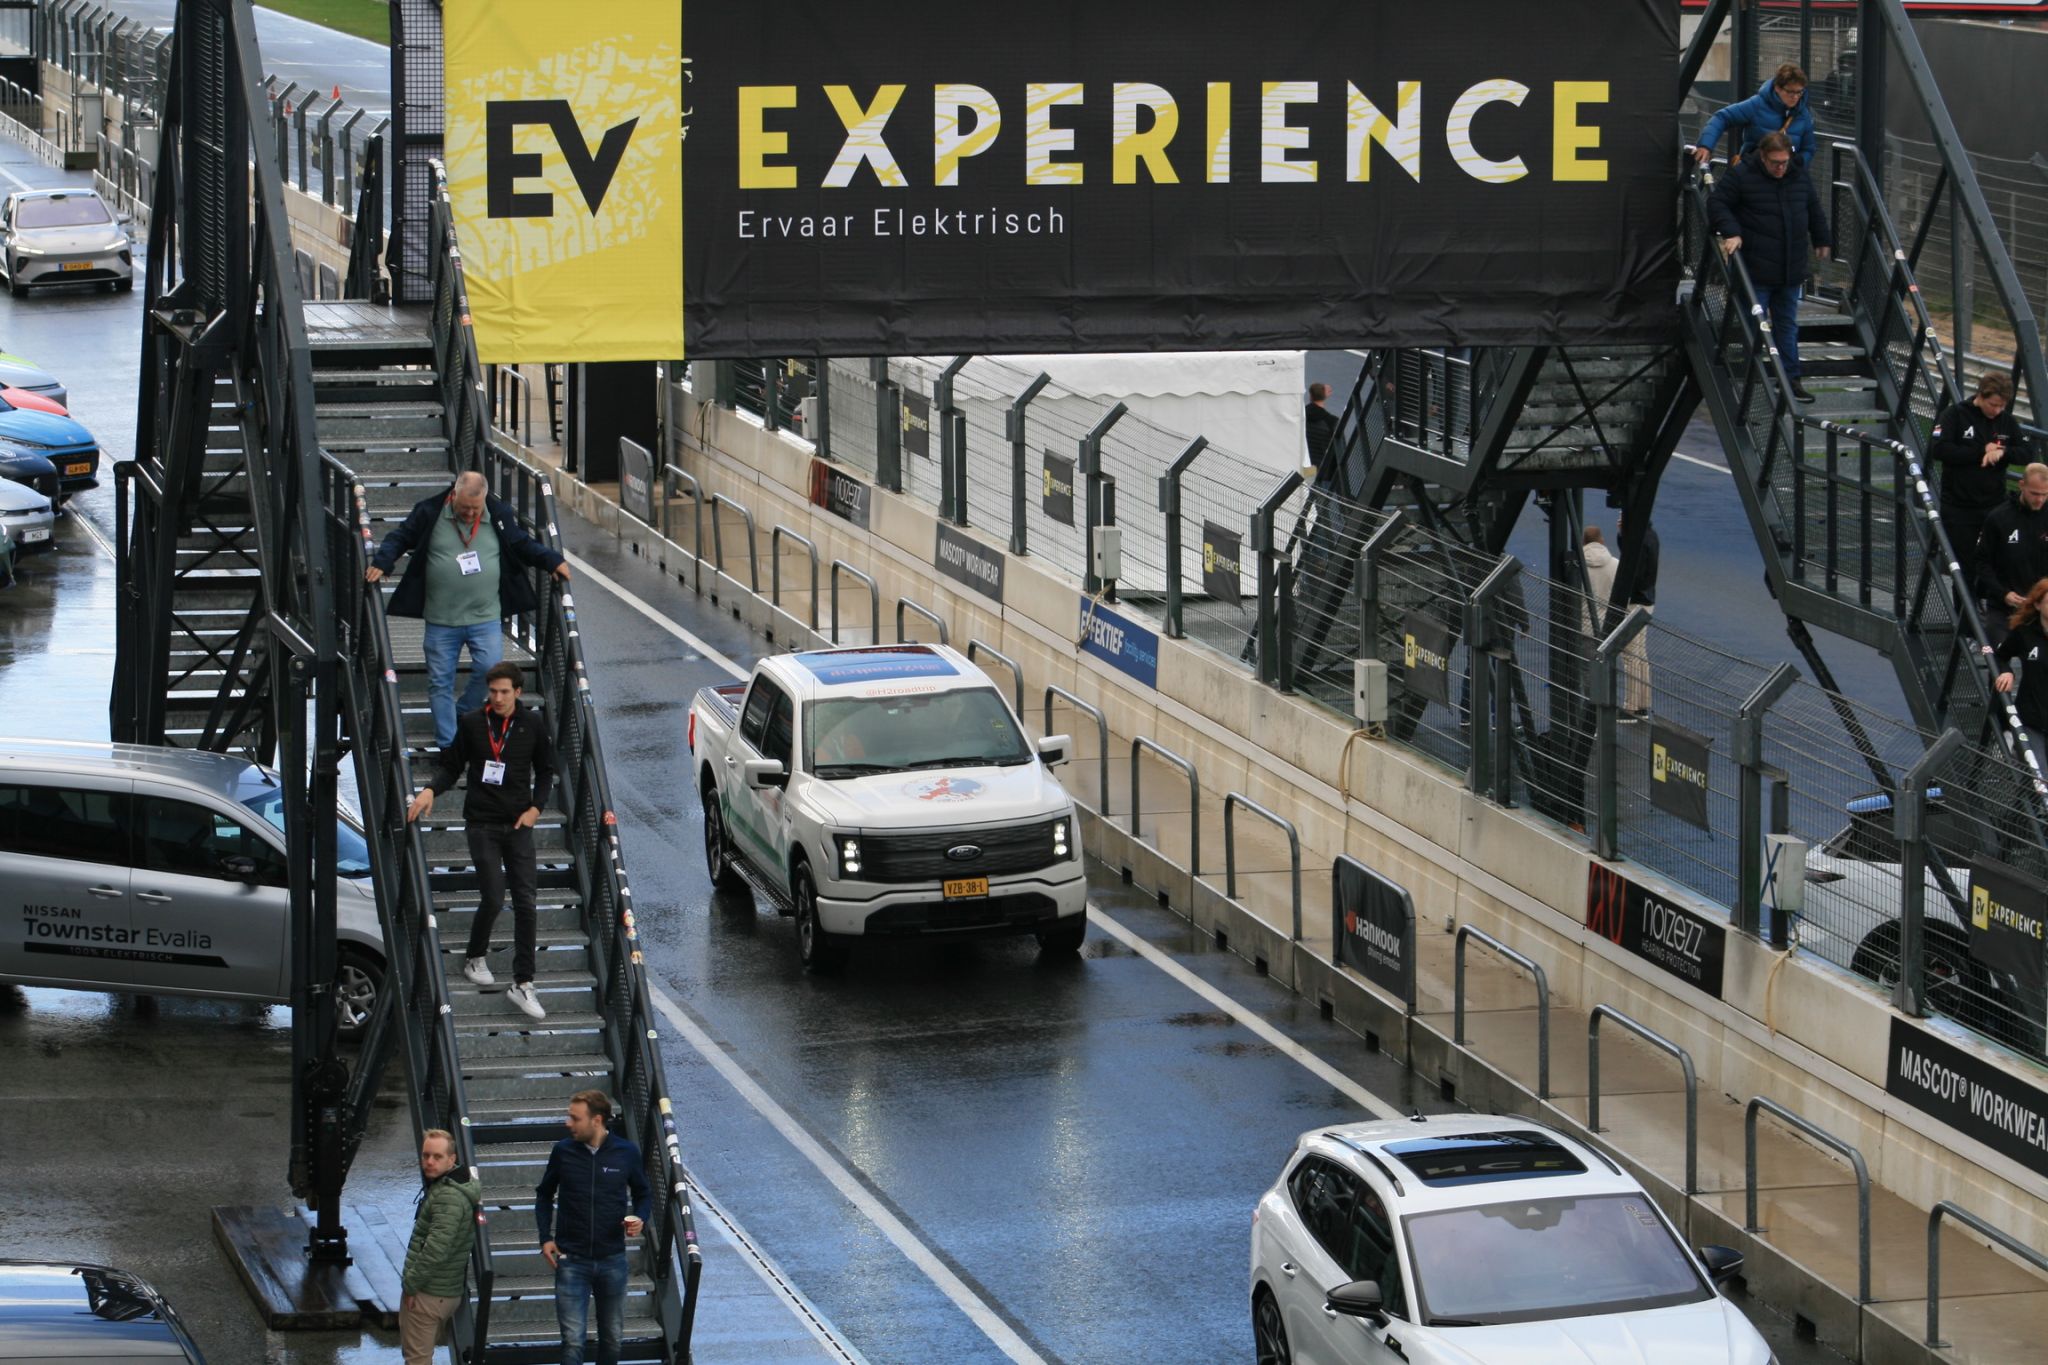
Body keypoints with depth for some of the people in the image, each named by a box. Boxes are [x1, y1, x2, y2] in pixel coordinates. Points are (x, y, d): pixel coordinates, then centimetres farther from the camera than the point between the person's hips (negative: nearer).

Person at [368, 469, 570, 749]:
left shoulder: (499, 516, 2)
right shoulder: (429, 514, -3)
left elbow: (523, 545, 17)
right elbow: (400, 538, 7)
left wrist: (552, 561, 9)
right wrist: (381, 563, -8)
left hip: (486, 618, 1)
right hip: (441, 620, -1)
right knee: (440, 682, 2)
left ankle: (463, 715, 7)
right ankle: (447, 744, 9)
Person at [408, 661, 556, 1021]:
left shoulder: (533, 725, 1)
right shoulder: (471, 724, -3)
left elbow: (545, 769, 13)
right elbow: (451, 765, 5)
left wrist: (536, 807, 0)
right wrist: (431, 790, -14)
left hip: (518, 823, 2)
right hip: (482, 823, -2)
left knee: (525, 903, -4)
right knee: (493, 899, -7)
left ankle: (523, 984, 0)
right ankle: (475, 958, 22)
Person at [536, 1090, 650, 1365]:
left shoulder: (626, 1153, -4)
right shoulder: (563, 1151, -3)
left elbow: (641, 1194, 12)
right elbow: (544, 1194, 11)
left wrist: (640, 1220, -10)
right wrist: (545, 1237, 1)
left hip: (612, 1259, 1)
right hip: (571, 1260, -1)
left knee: (612, 1337, 14)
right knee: (573, 1340, -8)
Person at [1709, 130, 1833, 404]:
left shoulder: (1800, 176, 6)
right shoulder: (1740, 176, -10)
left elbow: (1815, 210, 22)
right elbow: (1717, 204, -7)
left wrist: (1822, 240, 26)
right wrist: (1731, 233, -20)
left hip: (1791, 270, 5)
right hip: (1756, 269, -5)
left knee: (1788, 326, 13)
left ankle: (1791, 379, 19)